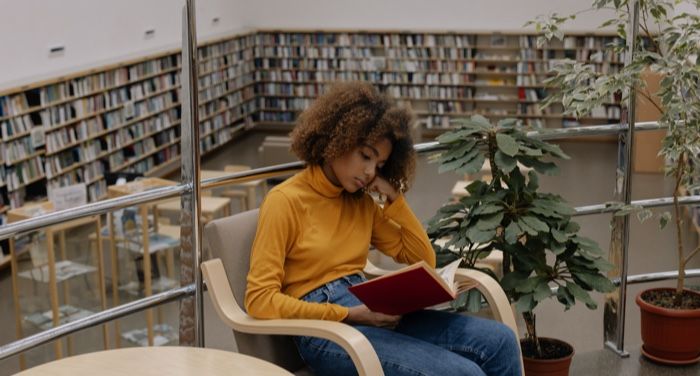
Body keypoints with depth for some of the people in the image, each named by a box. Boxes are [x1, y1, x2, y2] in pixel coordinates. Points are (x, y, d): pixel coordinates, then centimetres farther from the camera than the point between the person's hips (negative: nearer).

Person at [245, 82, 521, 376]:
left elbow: (424, 259, 16)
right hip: (325, 331, -7)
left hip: (371, 314, 7)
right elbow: (260, 299, -12)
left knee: (499, 341, -13)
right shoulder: (285, 201, -5)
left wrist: (394, 198, 4)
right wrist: (349, 315, -17)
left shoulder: (361, 202, 15)